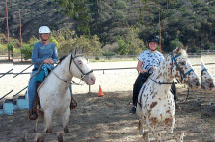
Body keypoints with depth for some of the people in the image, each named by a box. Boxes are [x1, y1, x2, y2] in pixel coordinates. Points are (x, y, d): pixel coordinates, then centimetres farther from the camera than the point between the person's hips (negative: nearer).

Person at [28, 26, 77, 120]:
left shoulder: (52, 45, 10)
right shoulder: (37, 45, -2)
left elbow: (56, 58, 9)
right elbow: (33, 60, -8)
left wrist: (52, 61, -15)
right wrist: (43, 60, -26)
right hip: (38, 70, -3)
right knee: (31, 87, -26)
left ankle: (69, 98, 4)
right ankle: (32, 110, -16)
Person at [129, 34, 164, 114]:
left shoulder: (160, 55, 10)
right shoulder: (143, 53, 11)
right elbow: (138, 66, 12)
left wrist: (157, 69, -13)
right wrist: (141, 69, -12)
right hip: (144, 75, 1)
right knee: (137, 86, -25)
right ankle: (135, 106, -10)